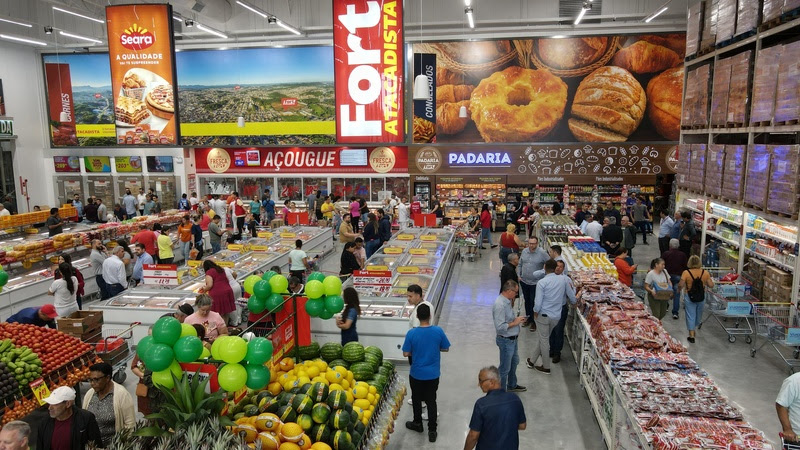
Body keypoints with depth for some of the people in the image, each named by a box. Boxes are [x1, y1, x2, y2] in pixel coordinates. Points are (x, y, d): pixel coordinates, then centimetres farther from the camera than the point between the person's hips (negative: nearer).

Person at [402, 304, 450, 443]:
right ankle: (432, 431, 18)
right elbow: (445, 348, -2)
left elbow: (406, 354, -11)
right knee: (431, 401, 14)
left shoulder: (411, 333, -18)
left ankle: (418, 424, 38)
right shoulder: (438, 331, -15)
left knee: (416, 399, 21)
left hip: (416, 374, -1)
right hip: (433, 374, 1)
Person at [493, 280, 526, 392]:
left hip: (513, 339, 10)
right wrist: (515, 323, -23)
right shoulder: (500, 305, -29)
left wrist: (516, 319, 6)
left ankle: (512, 386, 46)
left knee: (514, 363, 27)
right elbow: (500, 327, -31)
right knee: (505, 368, 5)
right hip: (506, 340, -10)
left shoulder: (507, 301, 2)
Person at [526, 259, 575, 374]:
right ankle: (532, 361, 33)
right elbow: (573, 299, 1)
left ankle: (546, 367, 23)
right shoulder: (564, 279, -5)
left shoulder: (542, 282, -17)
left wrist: (535, 313, -1)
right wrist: (572, 288, 21)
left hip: (544, 315, -4)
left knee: (544, 340, 11)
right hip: (557, 316, 5)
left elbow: (538, 303, -19)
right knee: (543, 338, 20)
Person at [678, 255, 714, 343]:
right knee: (698, 314, 24)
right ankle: (694, 328, 44)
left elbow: (681, 285, -20)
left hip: (689, 297, -3)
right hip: (701, 297, 3)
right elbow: (711, 285, -4)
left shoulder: (686, 273, -16)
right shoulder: (705, 273, -8)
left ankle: (691, 336, 8)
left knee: (690, 316, 6)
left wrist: (679, 289, 1)